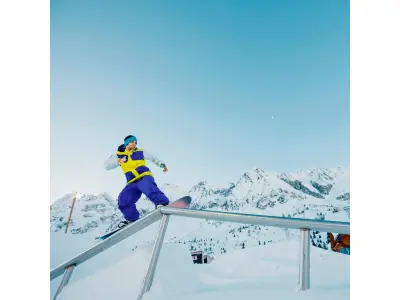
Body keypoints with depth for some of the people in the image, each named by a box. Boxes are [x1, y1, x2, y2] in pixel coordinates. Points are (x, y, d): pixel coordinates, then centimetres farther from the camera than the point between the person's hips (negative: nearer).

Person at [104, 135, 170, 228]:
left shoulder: (140, 152, 11)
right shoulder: (118, 155, 12)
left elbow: (153, 158, 18)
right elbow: (106, 166, 4)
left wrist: (162, 164, 1)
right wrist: (117, 161, -16)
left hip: (144, 176, -3)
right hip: (132, 183, 3)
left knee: (148, 186, -37)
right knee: (123, 199, -15)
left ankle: (162, 204, -50)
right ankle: (132, 219, 2)